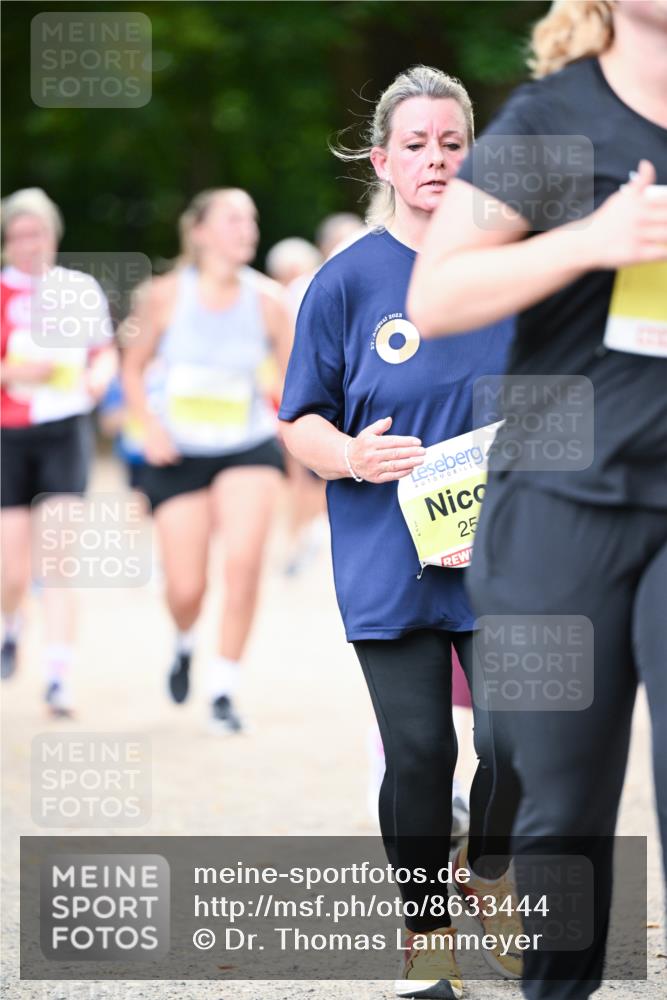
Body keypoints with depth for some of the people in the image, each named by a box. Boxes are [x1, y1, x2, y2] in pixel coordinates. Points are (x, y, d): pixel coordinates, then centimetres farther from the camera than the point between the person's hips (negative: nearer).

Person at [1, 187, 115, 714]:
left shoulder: (81, 289, 4)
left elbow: (105, 352, 14)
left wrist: (99, 375, -8)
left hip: (65, 431, 0)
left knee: (59, 560, -11)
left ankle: (59, 677, -11)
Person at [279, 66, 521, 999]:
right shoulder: (347, 281, 0)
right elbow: (300, 422, 3)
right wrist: (352, 455, -18)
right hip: (391, 561, -1)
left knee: (514, 743, -7)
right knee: (420, 752, -3)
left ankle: (493, 870, 25)